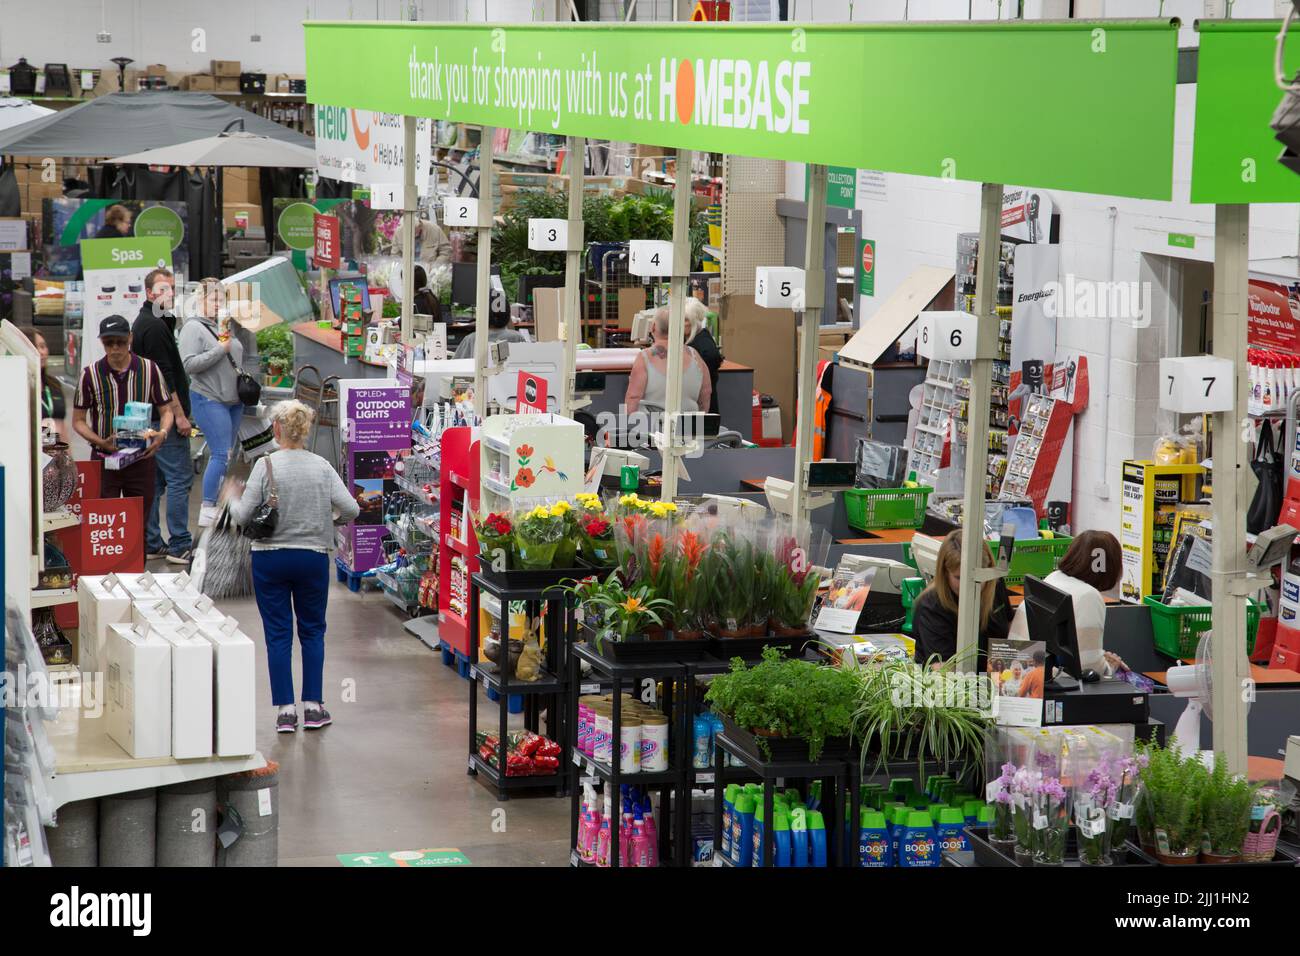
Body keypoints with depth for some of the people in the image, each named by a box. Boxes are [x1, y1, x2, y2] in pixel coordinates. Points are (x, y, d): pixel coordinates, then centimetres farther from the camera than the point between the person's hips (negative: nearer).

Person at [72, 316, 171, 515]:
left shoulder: (149, 370, 1)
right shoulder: (90, 374, -2)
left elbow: (166, 410, 8)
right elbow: (78, 420, 3)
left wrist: (162, 433, -15)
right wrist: (100, 442, -15)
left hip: (141, 459, 1)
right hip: (104, 459, -1)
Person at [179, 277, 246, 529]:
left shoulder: (223, 326, 14)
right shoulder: (193, 328, -9)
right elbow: (188, 364, -19)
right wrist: (220, 350, -19)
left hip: (233, 400, 8)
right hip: (209, 399, -8)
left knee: (224, 455, 9)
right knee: (221, 454, -14)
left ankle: (215, 505, 15)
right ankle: (207, 512, -11)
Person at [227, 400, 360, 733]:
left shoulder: (265, 466, -11)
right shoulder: (321, 467, -3)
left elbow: (243, 516, -11)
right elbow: (351, 509, -6)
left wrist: (232, 498, 11)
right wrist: (331, 518, 15)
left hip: (270, 559, -2)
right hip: (313, 557, 2)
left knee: (278, 634, 5)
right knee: (313, 631, 14)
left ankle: (286, 710, 3)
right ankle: (313, 706, 12)